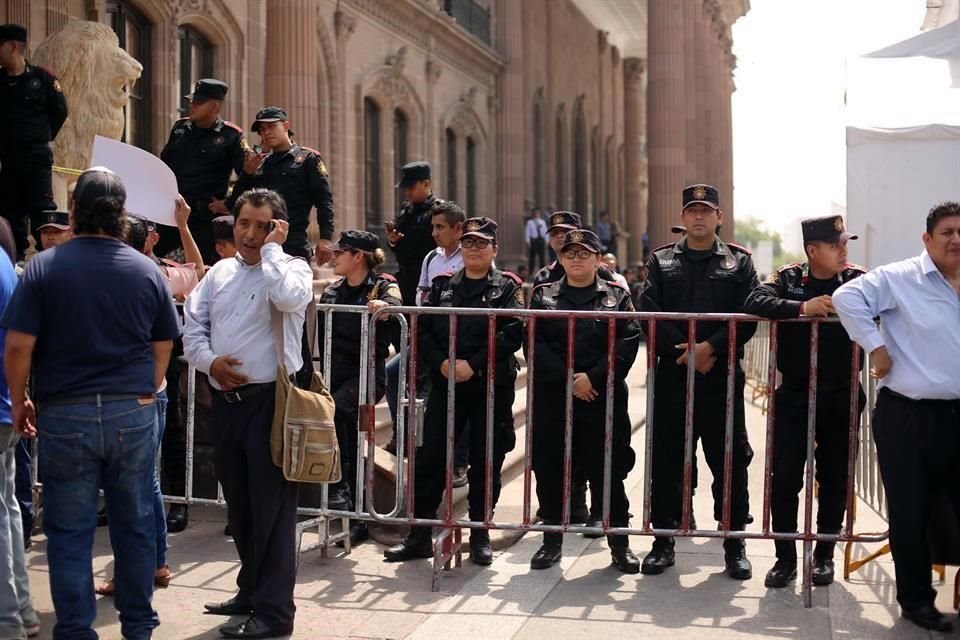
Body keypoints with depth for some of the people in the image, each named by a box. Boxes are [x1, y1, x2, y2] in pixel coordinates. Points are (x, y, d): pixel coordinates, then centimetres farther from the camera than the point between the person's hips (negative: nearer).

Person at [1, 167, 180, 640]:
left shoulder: (44, 266, -7)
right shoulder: (146, 270, 2)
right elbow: (163, 348, 7)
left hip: (65, 416, -2)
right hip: (134, 414, 2)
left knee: (69, 531, 5)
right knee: (135, 525, 12)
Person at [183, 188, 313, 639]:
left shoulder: (292, 268, -2)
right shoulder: (219, 272, 14)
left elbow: (289, 298, -26)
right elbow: (192, 327, 12)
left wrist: (272, 248, -13)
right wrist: (210, 361, -7)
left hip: (270, 400, -6)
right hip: (225, 400, 6)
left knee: (272, 507, -3)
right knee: (239, 504, 16)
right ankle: (252, 590, 32)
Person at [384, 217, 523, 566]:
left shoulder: (507, 287, 2)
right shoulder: (442, 286, 11)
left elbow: (513, 332, -12)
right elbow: (423, 329, 4)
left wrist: (473, 364, -19)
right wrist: (442, 362, -13)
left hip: (491, 387, -2)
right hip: (445, 384, 3)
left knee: (486, 461, 4)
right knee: (429, 458, 1)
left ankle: (480, 534, 17)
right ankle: (419, 535, 10)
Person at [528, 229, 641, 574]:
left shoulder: (617, 296, 7)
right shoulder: (543, 295, 9)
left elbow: (628, 343, -4)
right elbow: (535, 343, -2)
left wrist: (593, 378, -15)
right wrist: (568, 379, -13)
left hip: (603, 397, -1)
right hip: (552, 397, 1)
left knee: (608, 469, 0)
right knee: (550, 468, 4)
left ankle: (619, 542, 10)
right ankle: (552, 540, 17)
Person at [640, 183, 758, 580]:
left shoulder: (739, 262, 8)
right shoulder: (661, 261, 10)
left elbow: (747, 317, -4)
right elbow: (651, 313, -2)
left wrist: (712, 348, -16)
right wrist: (686, 351, -13)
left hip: (723, 376, -1)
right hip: (671, 374, 1)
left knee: (730, 460, 3)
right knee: (665, 460, 4)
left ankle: (735, 543, 14)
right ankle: (663, 540, 15)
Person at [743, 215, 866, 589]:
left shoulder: (859, 281, 2)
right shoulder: (789, 279, 0)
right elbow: (754, 302, -17)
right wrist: (802, 308, -27)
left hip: (841, 399, 1)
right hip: (794, 397, -1)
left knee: (834, 480, 9)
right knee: (784, 479, 0)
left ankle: (824, 554, 24)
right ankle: (785, 558, 13)